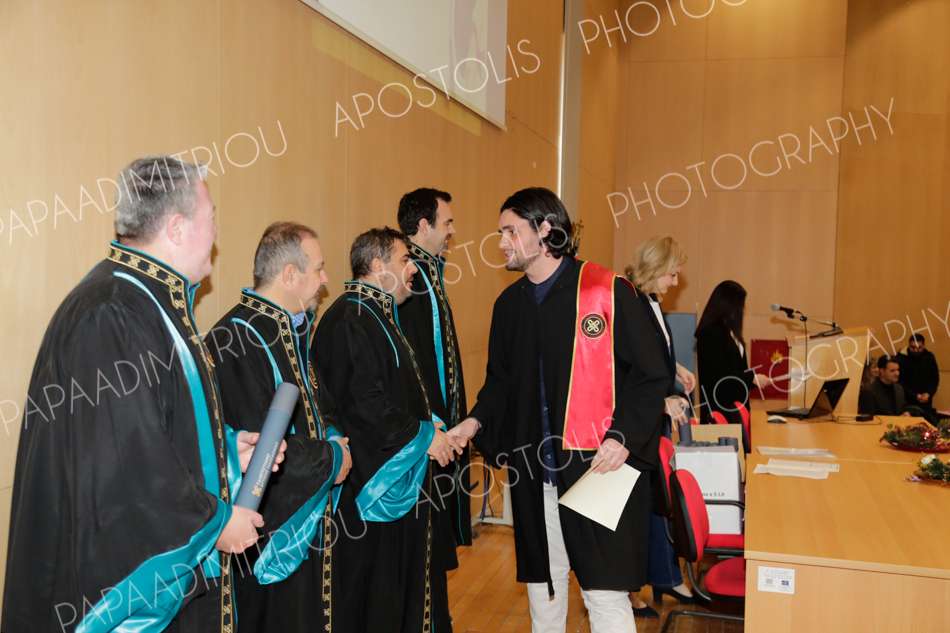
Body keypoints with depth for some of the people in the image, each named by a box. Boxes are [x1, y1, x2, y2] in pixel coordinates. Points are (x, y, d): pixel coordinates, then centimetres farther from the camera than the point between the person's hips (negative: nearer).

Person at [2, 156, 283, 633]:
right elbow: (123, 465, -27)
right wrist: (215, 521, -17)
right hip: (127, 575, -10)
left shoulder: (153, 300, 8)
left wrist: (227, 448, 5)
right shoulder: (109, 317, -24)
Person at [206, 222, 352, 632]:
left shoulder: (292, 330, 9)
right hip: (265, 538, -9)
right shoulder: (238, 340, -22)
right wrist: (331, 458, -13)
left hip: (305, 525, 9)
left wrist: (329, 435, 2)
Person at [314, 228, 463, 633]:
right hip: (373, 480, -11)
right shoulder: (350, 321, -19)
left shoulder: (376, 315, 14)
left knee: (405, 582, 19)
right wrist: (424, 436, -15)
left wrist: (432, 424, 6)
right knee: (374, 599, 3)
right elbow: (366, 405, -26)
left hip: (401, 476, 11)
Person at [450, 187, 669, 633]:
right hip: (532, 470, 6)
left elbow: (650, 373, -6)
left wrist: (624, 436, -17)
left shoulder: (606, 291, -8)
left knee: (605, 591, -1)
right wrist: (477, 421, 0)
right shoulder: (508, 303, 9)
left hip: (597, 466, -5)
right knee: (542, 583, 16)